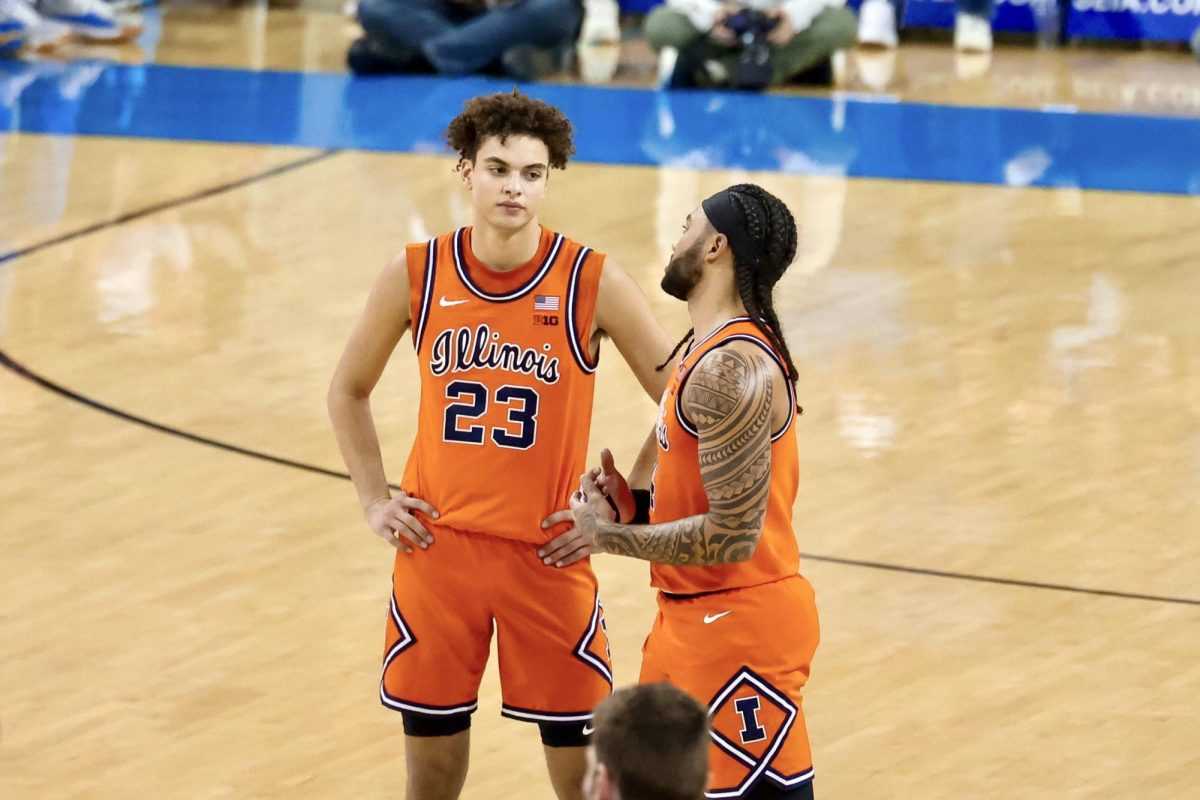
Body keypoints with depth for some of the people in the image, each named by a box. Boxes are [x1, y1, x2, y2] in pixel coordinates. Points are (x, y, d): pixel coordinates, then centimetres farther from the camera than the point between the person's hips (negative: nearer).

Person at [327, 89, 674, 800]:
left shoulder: (593, 283, -9)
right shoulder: (416, 276, -2)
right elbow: (349, 391, 14)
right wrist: (374, 498, 5)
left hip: (549, 552, -2)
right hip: (438, 546, 2)